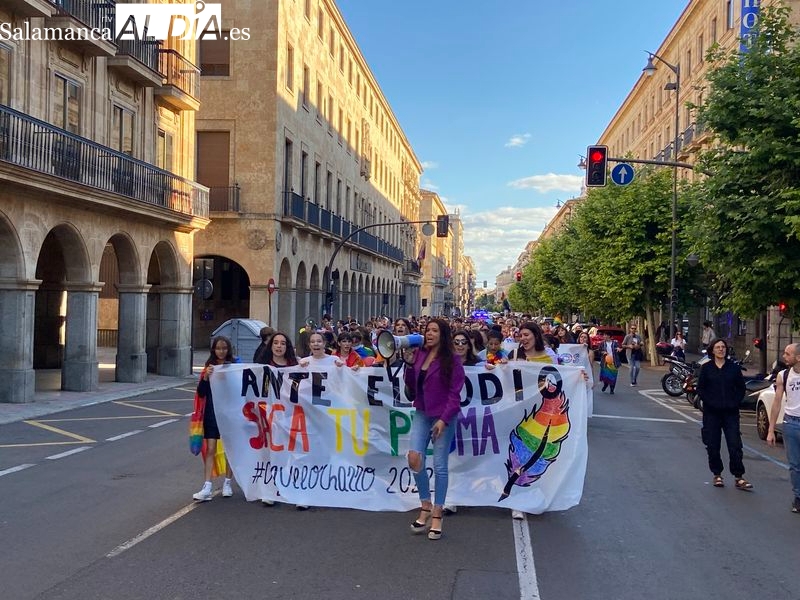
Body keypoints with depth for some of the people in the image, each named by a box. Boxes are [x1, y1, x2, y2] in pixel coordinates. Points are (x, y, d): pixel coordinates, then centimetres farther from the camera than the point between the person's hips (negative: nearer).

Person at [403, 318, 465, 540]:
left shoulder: (452, 361, -9)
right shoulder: (419, 355, 3)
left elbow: (455, 393, -10)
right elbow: (411, 387, 10)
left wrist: (443, 420, -17)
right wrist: (409, 364, -4)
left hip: (444, 416, -4)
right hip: (422, 414, 4)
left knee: (440, 466, 1)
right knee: (414, 457, -8)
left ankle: (437, 515, 14)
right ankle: (425, 506, 11)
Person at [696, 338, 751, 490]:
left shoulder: (734, 368, 4)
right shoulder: (706, 368, 3)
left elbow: (741, 388, 8)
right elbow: (700, 389, 2)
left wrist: (735, 402, -4)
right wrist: (710, 402, -9)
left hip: (731, 412, 0)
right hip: (711, 412, 0)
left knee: (735, 445, -5)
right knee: (713, 445, 5)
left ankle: (739, 478, 0)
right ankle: (717, 475, 18)